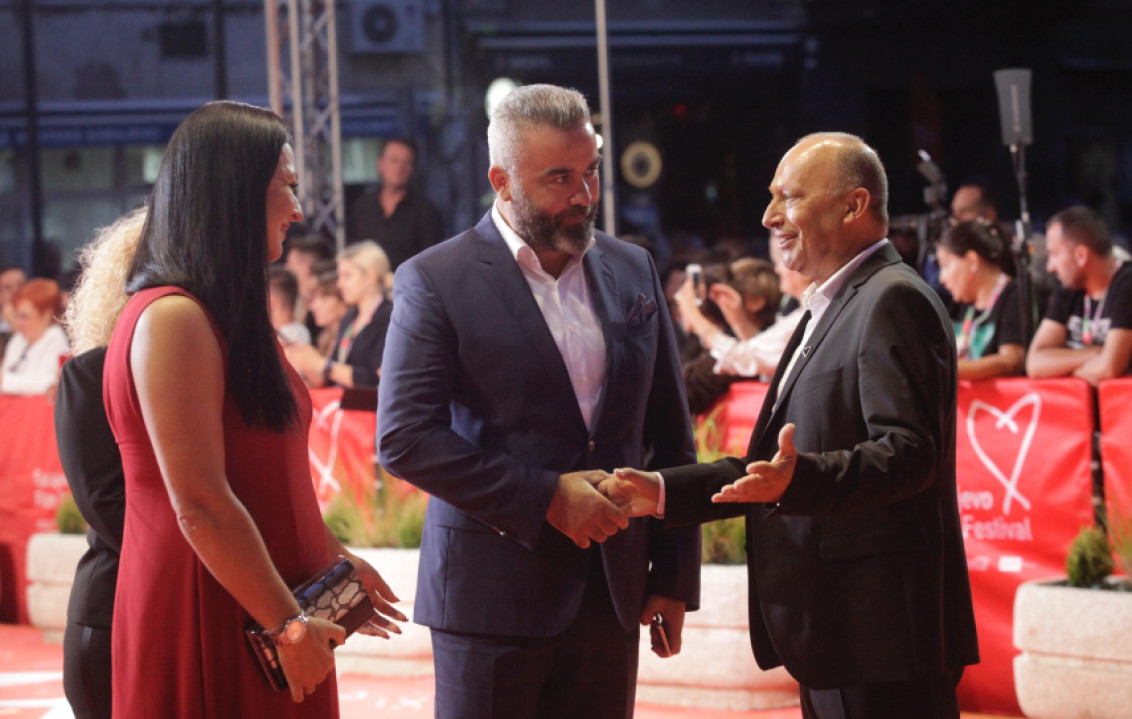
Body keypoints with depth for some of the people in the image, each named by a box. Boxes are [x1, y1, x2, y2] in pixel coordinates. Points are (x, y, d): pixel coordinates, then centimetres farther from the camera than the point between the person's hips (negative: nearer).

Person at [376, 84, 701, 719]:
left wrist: (675, 577, 11)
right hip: (494, 595, -4)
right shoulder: (435, 282, -5)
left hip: (611, 591, 4)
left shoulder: (632, 271, 10)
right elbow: (404, 439, -13)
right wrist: (547, 499, -17)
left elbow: (671, 434, 15)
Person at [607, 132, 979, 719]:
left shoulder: (892, 302, -11)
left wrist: (797, 480, -37)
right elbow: (777, 465, 24)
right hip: (831, 635, 10)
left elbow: (907, 452, -23)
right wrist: (666, 493, 15)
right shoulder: (830, 311, 22)